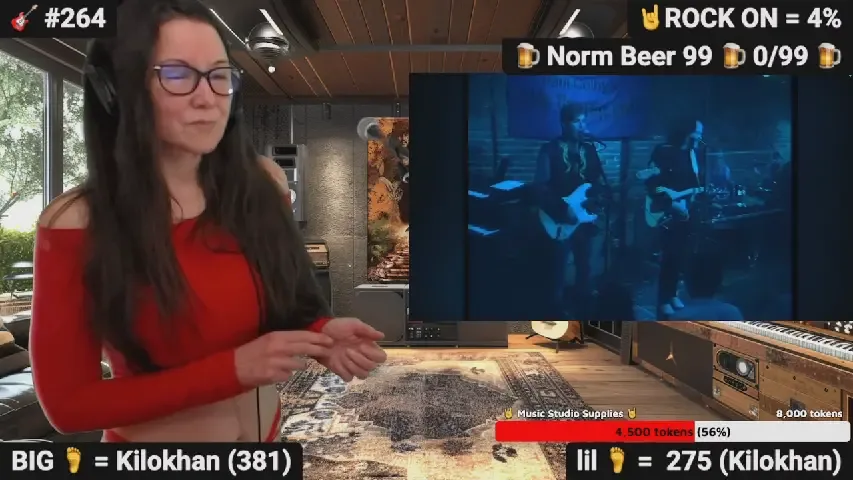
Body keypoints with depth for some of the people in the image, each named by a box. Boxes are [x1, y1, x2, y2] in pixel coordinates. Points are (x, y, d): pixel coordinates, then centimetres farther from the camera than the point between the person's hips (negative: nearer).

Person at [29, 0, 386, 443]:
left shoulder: (264, 184, -11)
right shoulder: (75, 225, -19)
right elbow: (68, 402, -16)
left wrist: (321, 331, -19)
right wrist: (233, 368, -25)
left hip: (266, 428, 4)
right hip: (153, 452, -3)